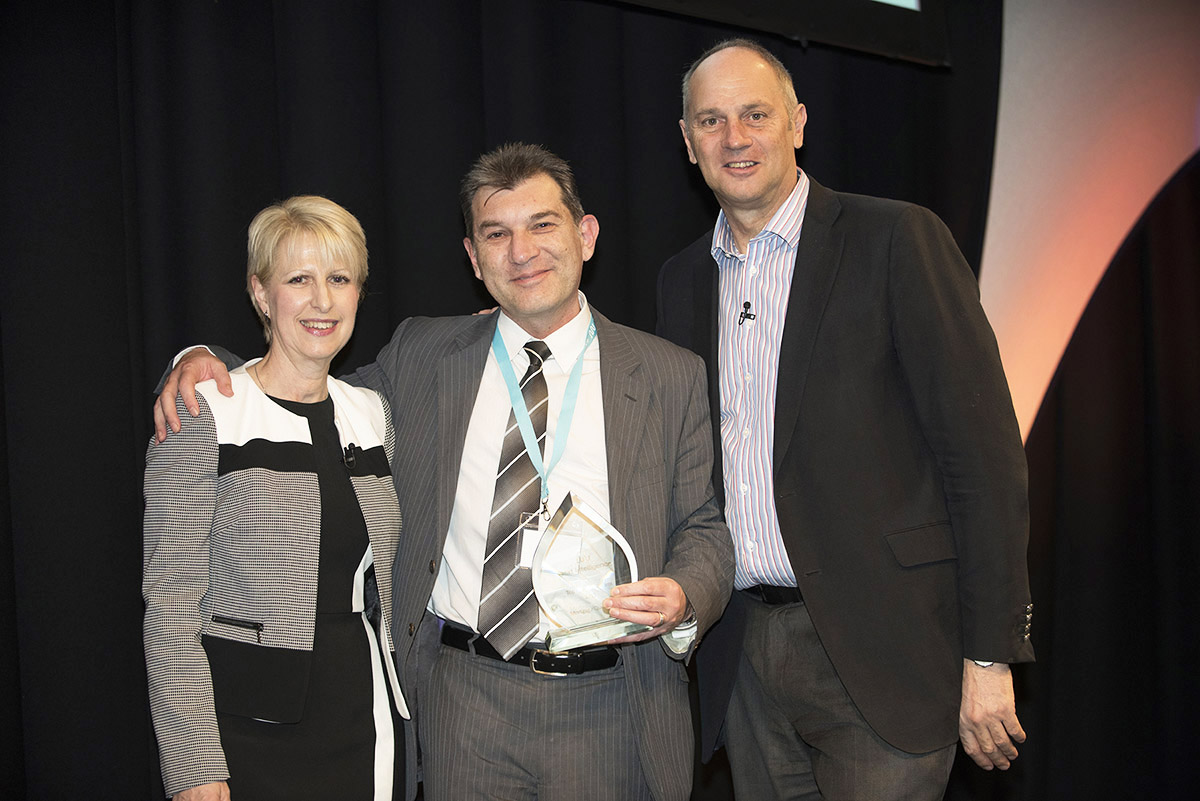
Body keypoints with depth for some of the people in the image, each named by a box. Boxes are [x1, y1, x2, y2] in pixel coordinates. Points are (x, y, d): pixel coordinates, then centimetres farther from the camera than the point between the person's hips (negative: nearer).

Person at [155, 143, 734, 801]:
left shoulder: (672, 377, 2)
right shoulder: (420, 354, 6)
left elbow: (704, 526, 6)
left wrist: (684, 599, -16)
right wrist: (203, 362, 1)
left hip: (608, 707, 0)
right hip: (465, 699, 1)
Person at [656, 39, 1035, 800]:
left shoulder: (897, 239, -6)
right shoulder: (684, 278, 12)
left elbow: (983, 449, -10)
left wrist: (990, 655, -13)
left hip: (876, 649, -5)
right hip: (746, 650, 5)